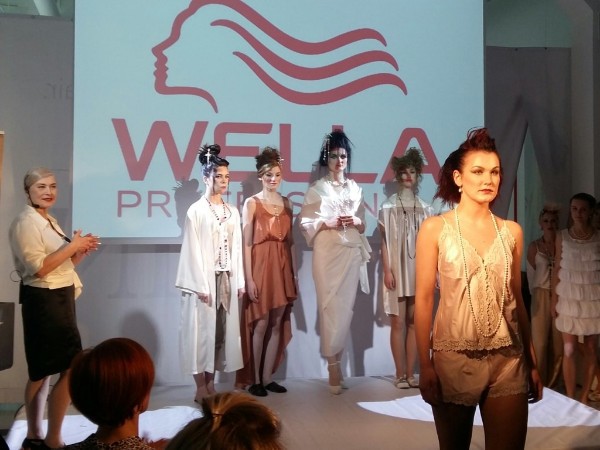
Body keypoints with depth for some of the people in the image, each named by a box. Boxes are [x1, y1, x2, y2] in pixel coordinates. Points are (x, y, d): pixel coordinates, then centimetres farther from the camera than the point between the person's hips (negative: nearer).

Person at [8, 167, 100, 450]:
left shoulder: (50, 222, 15)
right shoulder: (26, 223, -12)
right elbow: (39, 267, -21)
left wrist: (81, 250, 1)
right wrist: (72, 246, -18)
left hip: (60, 298, 9)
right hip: (44, 300, -9)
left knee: (43, 370, 14)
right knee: (72, 368, -9)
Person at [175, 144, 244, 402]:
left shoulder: (232, 212, 11)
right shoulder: (196, 211, -5)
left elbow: (236, 248, 11)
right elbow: (192, 250, -9)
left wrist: (240, 281, 6)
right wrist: (200, 285, -14)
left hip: (227, 279, 5)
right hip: (204, 279, -5)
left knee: (221, 330, 7)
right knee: (202, 330, -1)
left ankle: (211, 383, 17)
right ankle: (200, 388, 8)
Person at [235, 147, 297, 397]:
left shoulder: (286, 203, 11)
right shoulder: (251, 203, -4)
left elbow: (290, 240, 12)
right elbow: (246, 243, -8)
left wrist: (294, 273, 9)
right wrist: (249, 278, -14)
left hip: (282, 267, 5)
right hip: (260, 267, -5)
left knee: (278, 324, 7)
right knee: (260, 325, 0)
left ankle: (267, 377, 17)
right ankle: (254, 379, 12)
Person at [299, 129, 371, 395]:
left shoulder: (355, 189, 15)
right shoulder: (317, 189, 5)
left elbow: (363, 226, 18)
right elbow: (306, 223, 0)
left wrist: (356, 222, -4)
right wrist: (328, 223, -14)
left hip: (352, 253, 4)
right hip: (327, 252, -4)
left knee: (346, 307, 3)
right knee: (331, 307, -8)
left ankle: (335, 360, 13)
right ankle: (333, 366, -3)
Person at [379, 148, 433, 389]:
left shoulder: (424, 208, 9)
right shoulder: (388, 206, 0)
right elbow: (384, 241, -4)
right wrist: (387, 270, -11)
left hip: (418, 270, 3)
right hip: (397, 270, -3)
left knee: (414, 322, 6)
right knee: (398, 323, -1)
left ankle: (410, 373, 13)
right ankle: (400, 374, 8)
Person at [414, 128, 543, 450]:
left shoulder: (511, 231, 6)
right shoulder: (435, 228, -4)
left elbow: (516, 298, 11)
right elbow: (424, 298, -5)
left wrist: (533, 361, 12)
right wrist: (424, 365, -9)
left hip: (507, 360, 3)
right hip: (453, 358, -2)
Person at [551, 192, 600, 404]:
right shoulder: (562, 236, 0)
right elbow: (558, 270, 3)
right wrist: (554, 300, 2)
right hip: (569, 299, 0)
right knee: (569, 350, 0)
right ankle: (570, 399, 11)